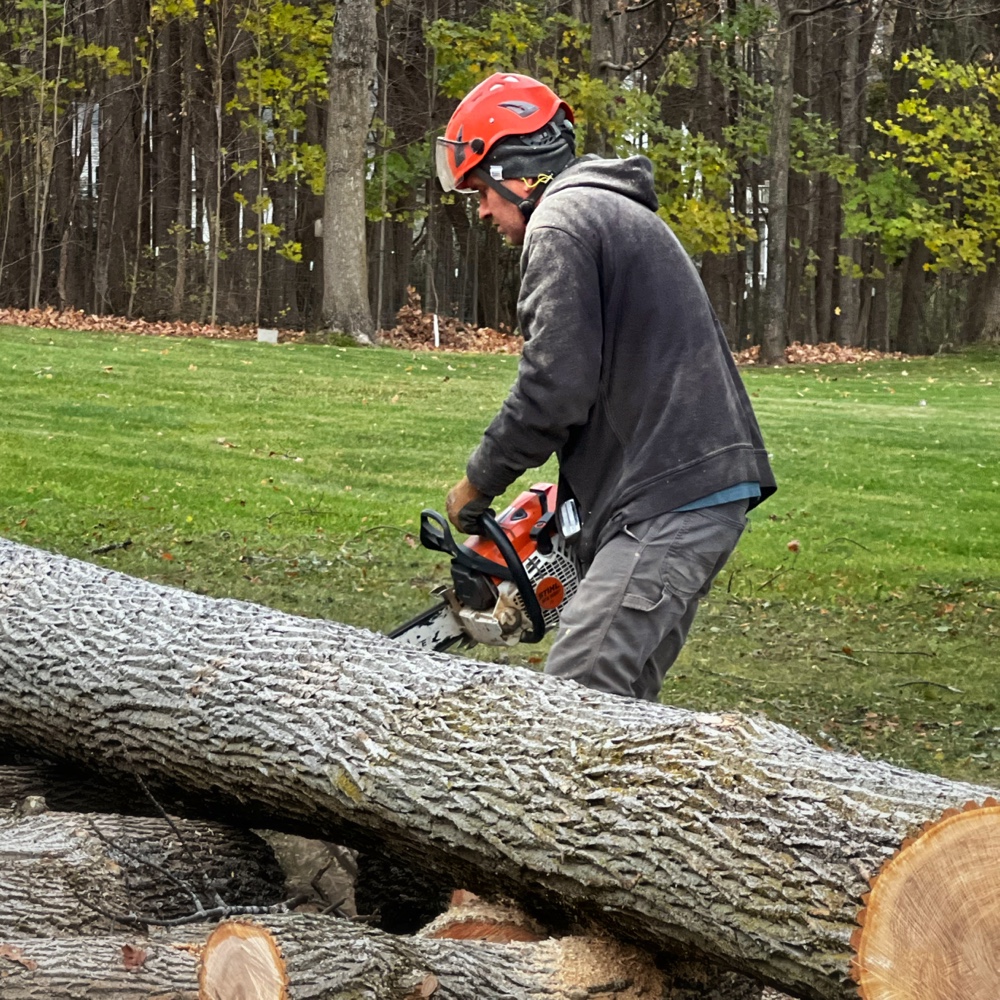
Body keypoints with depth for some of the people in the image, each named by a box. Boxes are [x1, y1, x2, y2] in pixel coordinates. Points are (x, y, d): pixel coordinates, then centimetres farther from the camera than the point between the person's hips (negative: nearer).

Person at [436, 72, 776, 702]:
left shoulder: (560, 221, -7)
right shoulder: (622, 213, 25)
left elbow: (555, 387, -15)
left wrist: (477, 486, -1)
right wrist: (573, 497, 22)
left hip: (669, 502, -11)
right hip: (704, 492, 11)